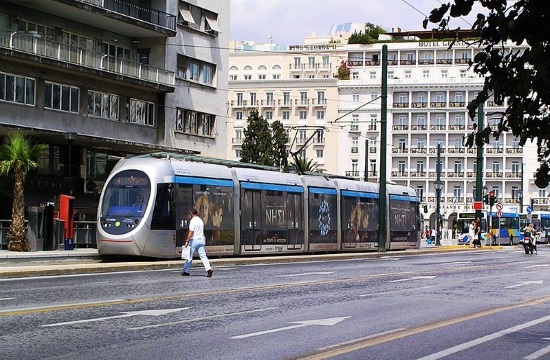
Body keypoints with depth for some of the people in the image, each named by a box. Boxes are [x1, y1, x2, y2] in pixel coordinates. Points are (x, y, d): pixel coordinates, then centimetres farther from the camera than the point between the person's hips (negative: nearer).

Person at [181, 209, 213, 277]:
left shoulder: (193, 221, -11)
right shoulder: (201, 221, 15)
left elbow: (191, 232, -19)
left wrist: (187, 241, -20)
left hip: (194, 240, -7)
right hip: (201, 240, 7)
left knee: (189, 256, 4)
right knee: (203, 256, 0)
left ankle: (186, 271, 11)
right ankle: (209, 269, -17)